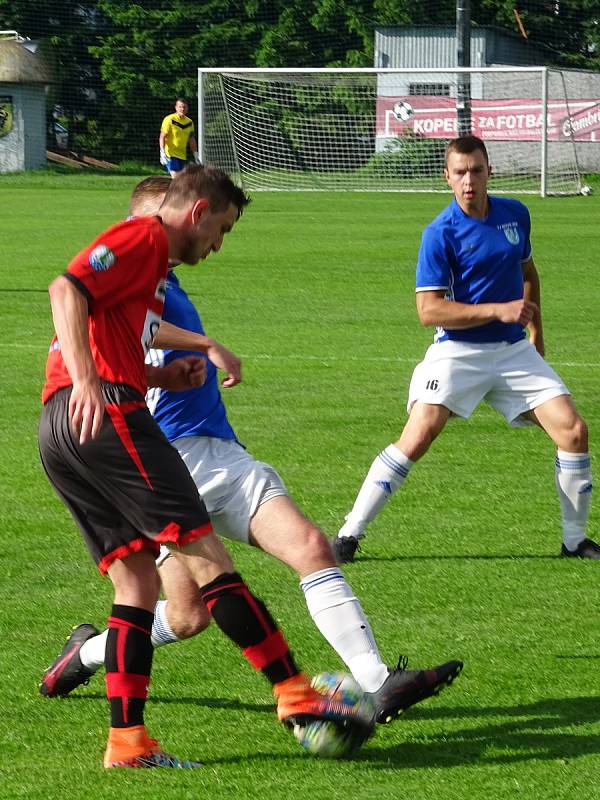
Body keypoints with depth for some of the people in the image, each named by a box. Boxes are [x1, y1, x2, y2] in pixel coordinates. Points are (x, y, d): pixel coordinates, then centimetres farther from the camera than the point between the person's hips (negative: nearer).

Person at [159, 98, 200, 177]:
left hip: (183, 156, 6)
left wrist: (195, 155, 16)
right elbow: (162, 137, -10)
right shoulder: (169, 120, -8)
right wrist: (163, 153, -20)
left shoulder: (189, 122, 10)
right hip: (171, 154, -6)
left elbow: (191, 140, 19)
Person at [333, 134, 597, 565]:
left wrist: (536, 330, 24)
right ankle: (349, 535, -11)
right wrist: (498, 310, -22)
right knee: (416, 438, -20)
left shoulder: (515, 214, 5)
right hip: (458, 351, -5)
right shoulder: (441, 233, -12)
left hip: (514, 351, 5)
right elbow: (429, 310, -17)